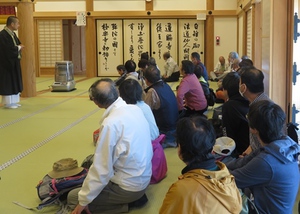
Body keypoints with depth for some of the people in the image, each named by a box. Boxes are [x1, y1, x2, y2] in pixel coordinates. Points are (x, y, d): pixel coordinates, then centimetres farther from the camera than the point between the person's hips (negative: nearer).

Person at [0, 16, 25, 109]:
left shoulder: (13, 34, 12)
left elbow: (19, 44, 16)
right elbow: (9, 49, -25)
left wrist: (19, 47, -8)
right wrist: (19, 47, -9)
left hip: (14, 62, 10)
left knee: (15, 82, 12)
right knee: (8, 83, -4)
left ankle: (13, 101, 19)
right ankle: (8, 102, 3)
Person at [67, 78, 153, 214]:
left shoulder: (110, 123, -25)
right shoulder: (135, 109, -3)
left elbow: (101, 168, -20)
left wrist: (84, 200, -9)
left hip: (129, 186, -8)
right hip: (143, 177, 8)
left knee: (72, 197, 6)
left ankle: (125, 203, -2)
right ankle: (135, 197, 12)